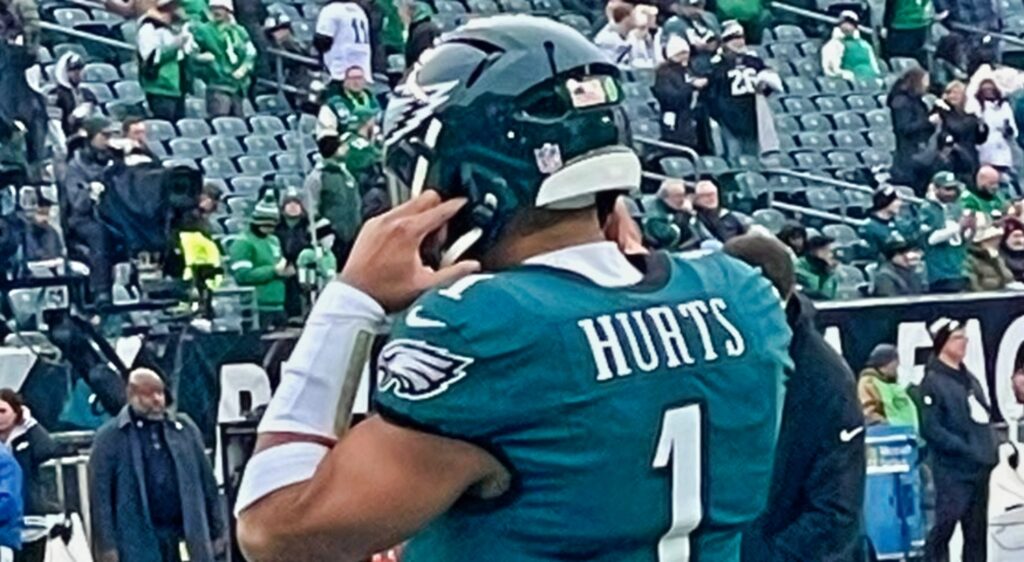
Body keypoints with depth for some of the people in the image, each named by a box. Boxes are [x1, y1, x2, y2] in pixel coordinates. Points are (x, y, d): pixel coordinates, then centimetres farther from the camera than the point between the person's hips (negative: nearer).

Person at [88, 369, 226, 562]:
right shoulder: (110, 437, -1)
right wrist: (106, 545, -10)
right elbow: (100, 495, -4)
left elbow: (206, 483, 13)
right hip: (137, 543, -4)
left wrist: (216, 531, 10)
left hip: (184, 537, 4)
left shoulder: (185, 429, 10)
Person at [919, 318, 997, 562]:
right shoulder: (933, 382, -9)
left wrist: (989, 449, 6)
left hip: (980, 467, 8)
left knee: (977, 531, 10)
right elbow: (931, 430, -16)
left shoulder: (968, 378, 16)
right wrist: (966, 449, -19)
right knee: (945, 524, -10)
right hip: (952, 469, -8)